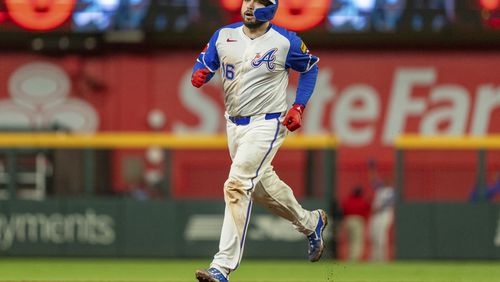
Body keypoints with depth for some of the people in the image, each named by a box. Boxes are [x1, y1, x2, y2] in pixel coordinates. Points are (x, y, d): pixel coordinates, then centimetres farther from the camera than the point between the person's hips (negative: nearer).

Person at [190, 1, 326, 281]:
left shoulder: (285, 42, -8)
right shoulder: (224, 35, 3)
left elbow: (311, 66, 6)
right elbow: (205, 62, 9)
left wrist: (298, 108, -3)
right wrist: (199, 74, -17)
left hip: (266, 124, -7)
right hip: (234, 125, 7)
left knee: (237, 185, -20)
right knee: (262, 186, 20)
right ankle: (311, 222, 47)